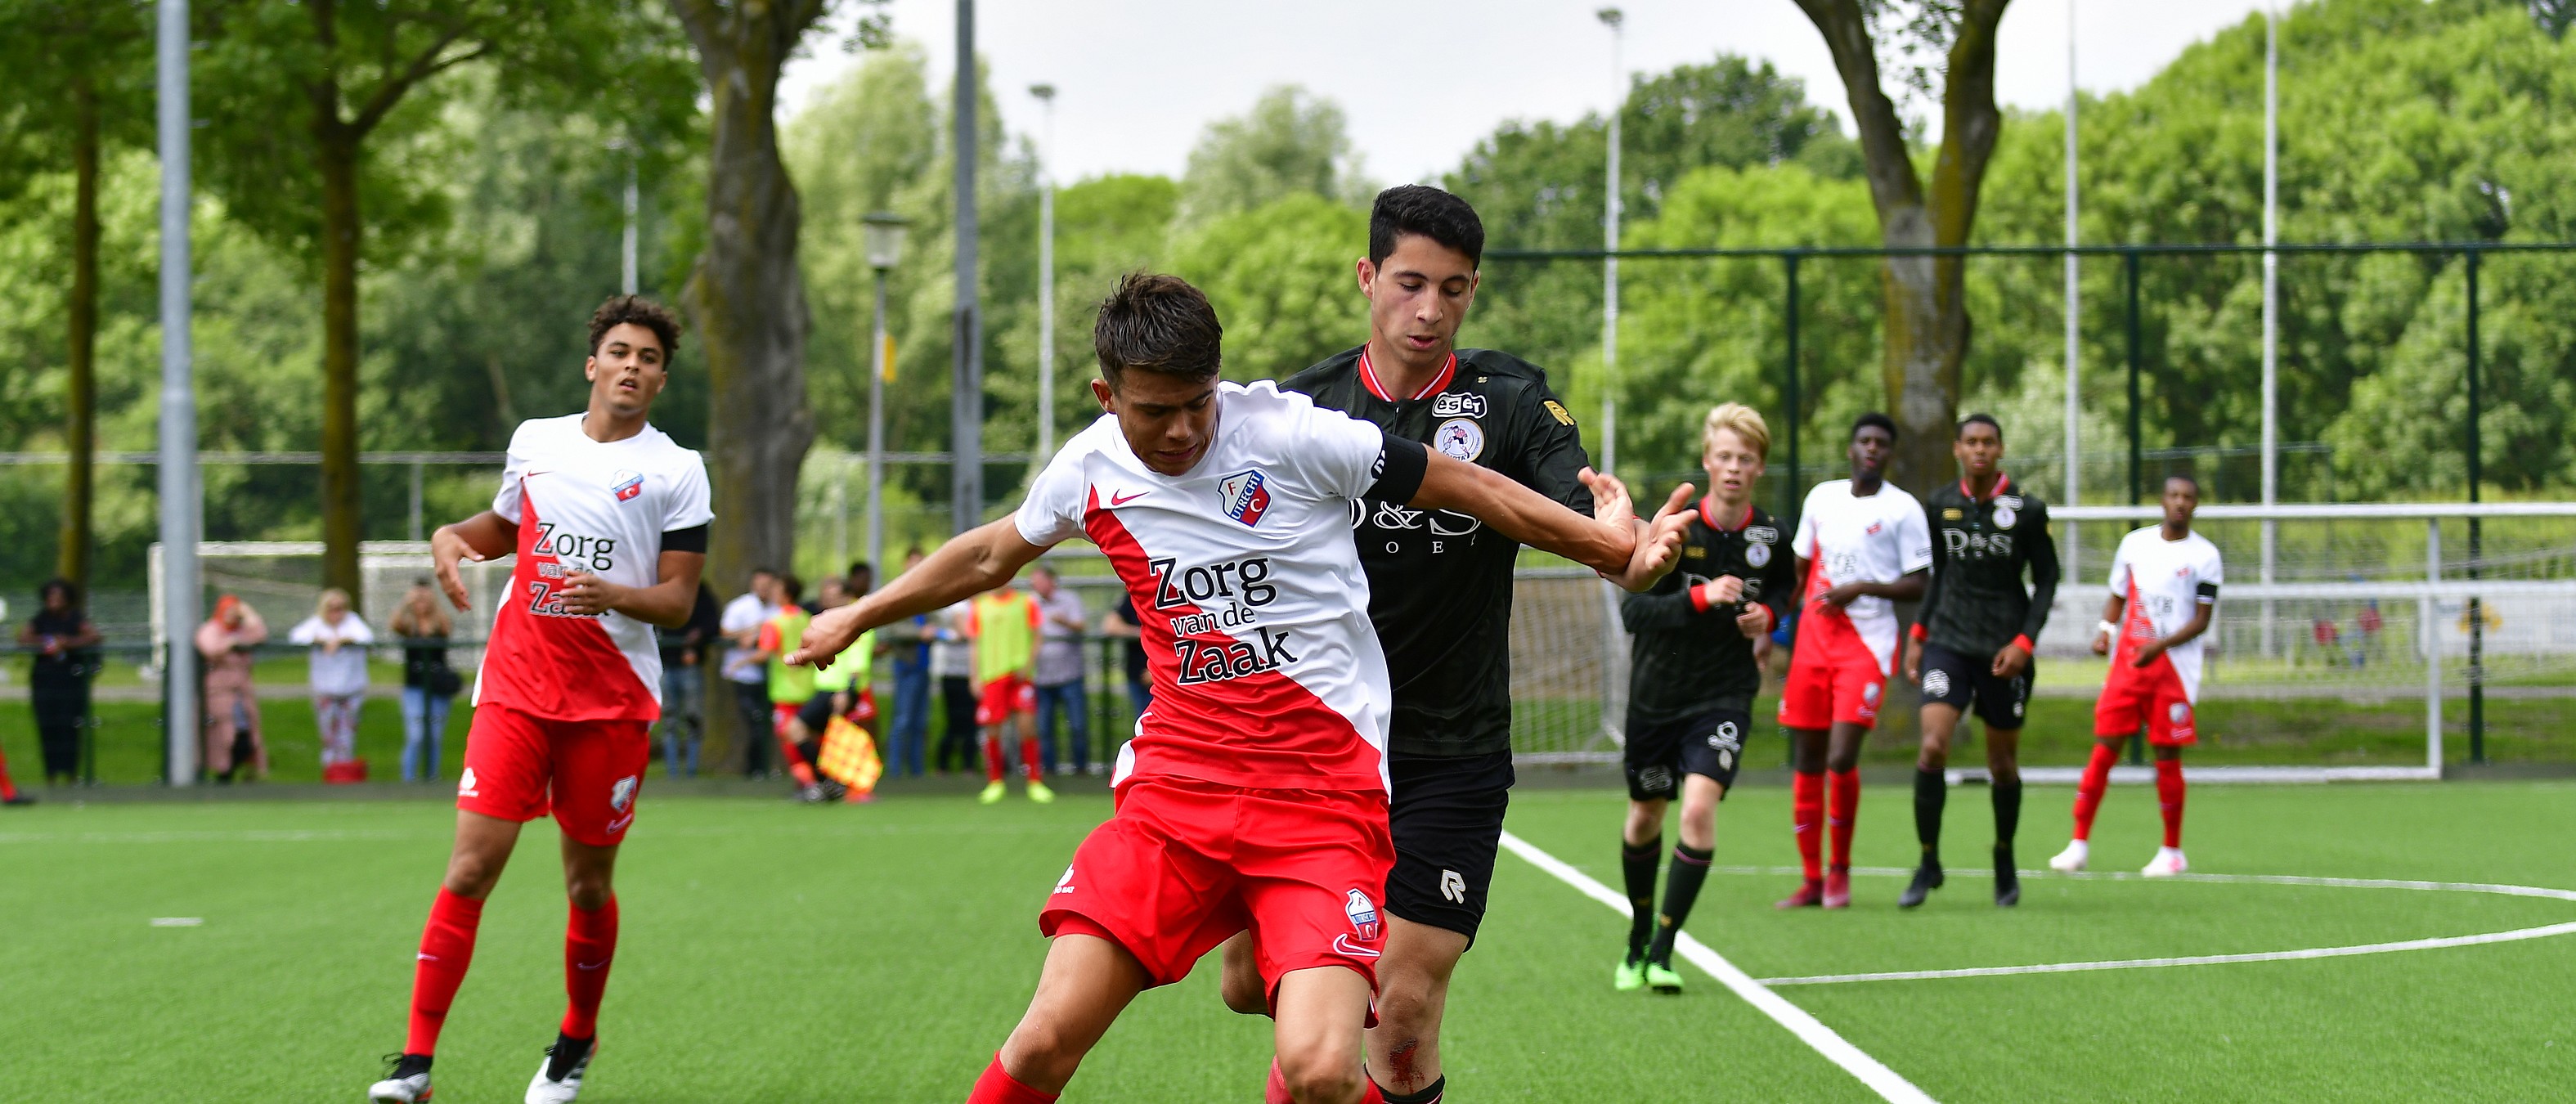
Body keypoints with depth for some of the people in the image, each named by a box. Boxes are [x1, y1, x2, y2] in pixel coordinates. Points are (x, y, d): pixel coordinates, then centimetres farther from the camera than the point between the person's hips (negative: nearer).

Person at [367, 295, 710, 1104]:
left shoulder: (676, 471, 0)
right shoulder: (534, 440, 9)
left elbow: (679, 602, -3)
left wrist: (612, 594, -22)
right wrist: (451, 537, 8)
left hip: (613, 702, -1)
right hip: (515, 687, 1)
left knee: (589, 883, 6)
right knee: (472, 864, -10)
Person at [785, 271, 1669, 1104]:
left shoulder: (1290, 434, -10)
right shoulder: (1090, 468, 4)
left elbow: (1472, 491, 0)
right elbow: (990, 556, 25)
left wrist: (1607, 544, -1)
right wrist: (857, 617, 36)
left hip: (1324, 784, -3)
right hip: (1175, 781, 3)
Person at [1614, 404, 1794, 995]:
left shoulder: (1769, 536, -3)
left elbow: (1785, 586, 20)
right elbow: (1632, 609, -20)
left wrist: (1768, 614, -2)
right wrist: (1701, 597, -33)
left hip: (1724, 696, 0)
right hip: (1656, 695, 0)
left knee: (1699, 809, -20)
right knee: (1645, 818, 13)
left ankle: (1663, 950, -11)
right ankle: (1638, 940, 36)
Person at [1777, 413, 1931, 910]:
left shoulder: (1903, 509, -1)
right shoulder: (1821, 497, 12)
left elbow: (1918, 585, -4)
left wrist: (1860, 588, -16)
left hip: (1868, 644, -5)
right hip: (1813, 641, 5)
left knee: (1841, 759, -16)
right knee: (1808, 761, 3)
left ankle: (1840, 869, 3)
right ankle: (1812, 880, 12)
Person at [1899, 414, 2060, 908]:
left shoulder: (2027, 509, -4)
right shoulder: (1939, 505, 5)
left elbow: (2046, 580, 1)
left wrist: (2024, 641, -9)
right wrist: (1917, 634, 11)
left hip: (2004, 649, -1)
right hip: (1949, 641, 1)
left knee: (2003, 763, 8)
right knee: (1933, 747, -16)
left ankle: (2005, 860, 30)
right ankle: (1928, 863, -5)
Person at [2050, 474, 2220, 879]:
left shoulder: (2205, 556, 0)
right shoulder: (2134, 543, 10)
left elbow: (2202, 621, -4)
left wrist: (2160, 645, -19)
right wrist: (2105, 628, -2)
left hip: (2175, 667, -3)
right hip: (2126, 663, 3)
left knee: (2167, 756, -1)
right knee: (2104, 749, -4)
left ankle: (2172, 851, 11)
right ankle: (2080, 843, -2)